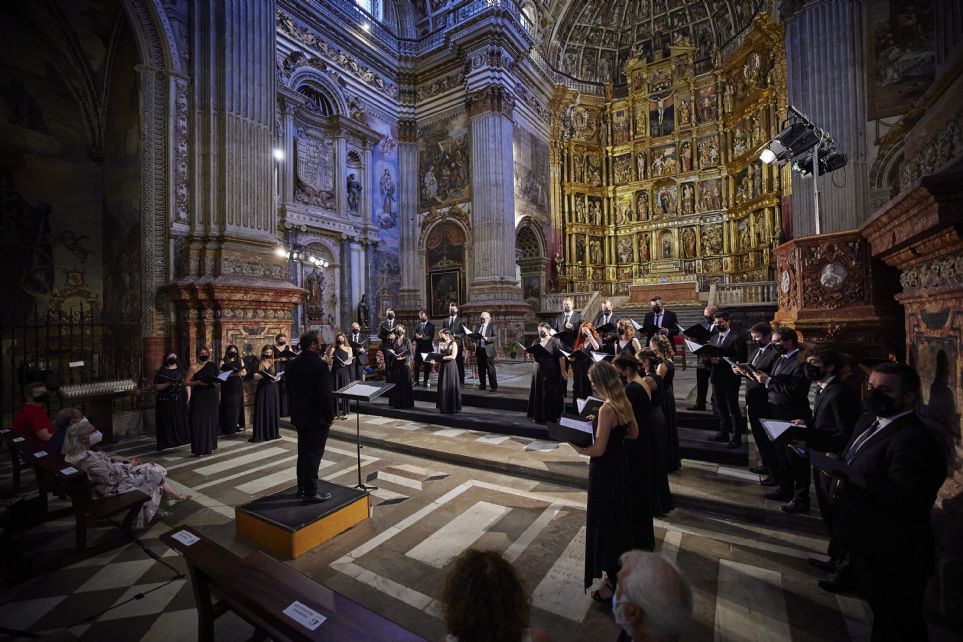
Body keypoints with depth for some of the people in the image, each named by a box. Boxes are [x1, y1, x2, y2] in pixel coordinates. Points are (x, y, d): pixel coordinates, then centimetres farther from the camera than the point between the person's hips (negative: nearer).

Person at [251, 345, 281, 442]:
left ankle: (273, 433, 14)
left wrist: (273, 378, -21)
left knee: (273, 411, 4)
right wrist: (263, 375, -22)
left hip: (272, 389, 1)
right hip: (261, 389, -1)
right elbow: (255, 377, -4)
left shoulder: (275, 363, 5)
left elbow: (278, 375, 1)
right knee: (261, 411, -1)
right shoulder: (258, 363, 3)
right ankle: (260, 434, 4)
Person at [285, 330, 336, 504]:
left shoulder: (292, 365, 4)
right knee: (314, 454, 2)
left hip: (299, 416, 8)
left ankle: (302, 487, 32)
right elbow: (325, 394, -22)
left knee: (303, 452, 20)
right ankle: (310, 493, 10)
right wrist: (330, 416, -11)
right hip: (317, 417, -8)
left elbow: (290, 389, 12)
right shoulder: (320, 365, -21)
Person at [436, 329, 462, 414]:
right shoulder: (441, 344, 12)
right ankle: (444, 407, 17)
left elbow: (453, 356, -15)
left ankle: (452, 408, 9)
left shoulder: (453, 343, -6)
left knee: (451, 387, -1)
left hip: (450, 366, -6)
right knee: (442, 387, 7)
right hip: (442, 366, 6)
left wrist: (442, 357, -18)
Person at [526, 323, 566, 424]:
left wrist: (563, 371, -14)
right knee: (538, 394, 7)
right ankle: (539, 416, 18)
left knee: (552, 394, 4)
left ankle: (552, 415, 16)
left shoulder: (554, 341, -7)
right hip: (538, 372, 5)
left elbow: (561, 357, -10)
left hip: (552, 373, -4)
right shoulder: (535, 342, 9)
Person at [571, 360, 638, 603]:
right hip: (620, 464, 9)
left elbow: (598, 449, -27)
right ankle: (619, 568, 48)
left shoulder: (607, 409, -29)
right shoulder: (624, 403, -3)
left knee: (604, 522, 8)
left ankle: (612, 582, 24)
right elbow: (634, 433, 10)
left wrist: (573, 443, -17)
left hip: (605, 470, -9)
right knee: (618, 516, 26)